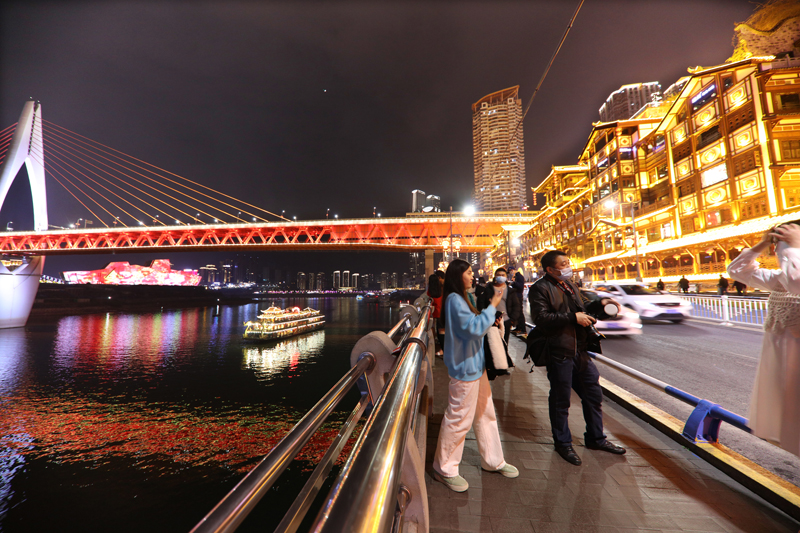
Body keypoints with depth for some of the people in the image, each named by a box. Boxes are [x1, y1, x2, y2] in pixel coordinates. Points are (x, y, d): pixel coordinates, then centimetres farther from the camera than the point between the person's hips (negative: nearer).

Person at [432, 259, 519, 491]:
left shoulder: (461, 298, 13)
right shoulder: (454, 300, -20)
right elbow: (474, 328, -24)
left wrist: (490, 318, 4)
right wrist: (492, 306, -17)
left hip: (475, 365, 10)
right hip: (464, 368, -10)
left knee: (486, 414, 21)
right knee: (458, 419, 3)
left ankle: (493, 461, 39)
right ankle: (444, 469, 22)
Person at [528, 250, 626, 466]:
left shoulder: (569, 284, 16)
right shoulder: (540, 288, -13)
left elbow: (582, 308, 26)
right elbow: (541, 318, -24)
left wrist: (599, 303, 9)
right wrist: (573, 317, -21)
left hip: (580, 351, 9)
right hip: (559, 353, -8)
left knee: (594, 394, 20)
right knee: (561, 401, 7)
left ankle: (596, 438, 41)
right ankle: (562, 443, 28)